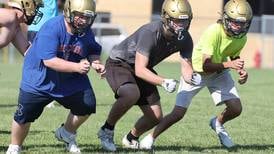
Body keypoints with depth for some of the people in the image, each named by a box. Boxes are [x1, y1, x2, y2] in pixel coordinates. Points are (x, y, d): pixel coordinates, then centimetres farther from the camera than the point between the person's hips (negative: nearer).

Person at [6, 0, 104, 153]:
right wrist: (76, 67, -40)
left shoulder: (86, 33, -11)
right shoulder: (51, 28, -30)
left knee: (87, 105, -5)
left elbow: (93, 51, 8)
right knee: (24, 115, -2)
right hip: (39, 80, -5)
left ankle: (66, 134, 23)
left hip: (69, 80, 5)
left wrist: (95, 63, -15)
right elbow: (49, 60, -35)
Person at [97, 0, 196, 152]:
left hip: (142, 69, 7)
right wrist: (163, 82, -49)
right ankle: (107, 130, -15)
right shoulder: (150, 32, -34)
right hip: (119, 64, -7)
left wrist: (193, 78, -39)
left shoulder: (185, 39, -15)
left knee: (155, 117, 0)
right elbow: (139, 70, -36)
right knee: (132, 94, -37)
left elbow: (187, 68, -15)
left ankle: (131, 138, 31)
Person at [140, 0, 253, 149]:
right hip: (196, 71, -5)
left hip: (219, 72, 5)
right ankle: (151, 137, 12)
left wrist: (241, 70, -10)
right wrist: (228, 65, -52)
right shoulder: (214, 32, -36)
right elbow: (206, 66, -39)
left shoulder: (241, 38, -15)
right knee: (178, 113, -11)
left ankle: (218, 123, 28)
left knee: (236, 109, -6)